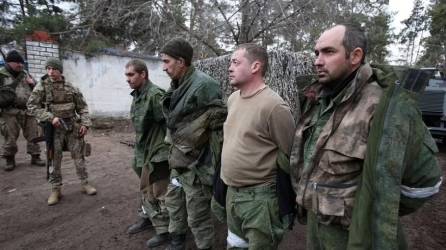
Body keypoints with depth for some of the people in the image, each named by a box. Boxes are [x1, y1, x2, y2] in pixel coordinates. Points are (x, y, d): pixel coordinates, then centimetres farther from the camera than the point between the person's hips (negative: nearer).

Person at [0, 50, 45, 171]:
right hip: (11, 112, -4)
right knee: (10, 138, 3)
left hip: (28, 110, 4)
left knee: (33, 135, 6)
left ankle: (35, 157, 16)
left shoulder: (25, 73, 13)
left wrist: (33, 83, -1)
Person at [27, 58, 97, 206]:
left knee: (78, 156, 6)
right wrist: (50, 117, -17)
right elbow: (32, 106, -5)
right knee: (54, 159, 4)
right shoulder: (42, 86, -1)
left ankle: (85, 184, 17)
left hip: (72, 126, 2)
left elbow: (82, 107, 7)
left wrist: (85, 123, -4)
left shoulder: (71, 88, 4)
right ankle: (55, 189, 15)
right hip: (53, 128, -1)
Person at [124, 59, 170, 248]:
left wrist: (169, 146, -19)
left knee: (158, 193, 3)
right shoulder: (137, 95, 8)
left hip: (157, 152, -9)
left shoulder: (155, 95, -22)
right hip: (144, 152, 9)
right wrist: (138, 149, 19)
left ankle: (165, 230, 20)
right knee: (146, 189, 24)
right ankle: (148, 218, 44)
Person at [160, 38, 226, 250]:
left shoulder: (204, 85, -21)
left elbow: (219, 127, -20)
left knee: (197, 216, 6)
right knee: (174, 203, 24)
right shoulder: (177, 86, 7)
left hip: (196, 165, -9)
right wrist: (174, 153, 18)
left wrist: (211, 165, -17)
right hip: (178, 161, 9)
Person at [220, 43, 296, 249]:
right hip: (231, 192, 8)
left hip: (259, 197, -7)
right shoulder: (232, 99, 4)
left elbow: (289, 156, -16)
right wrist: (231, 184, 16)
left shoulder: (274, 106, -22)